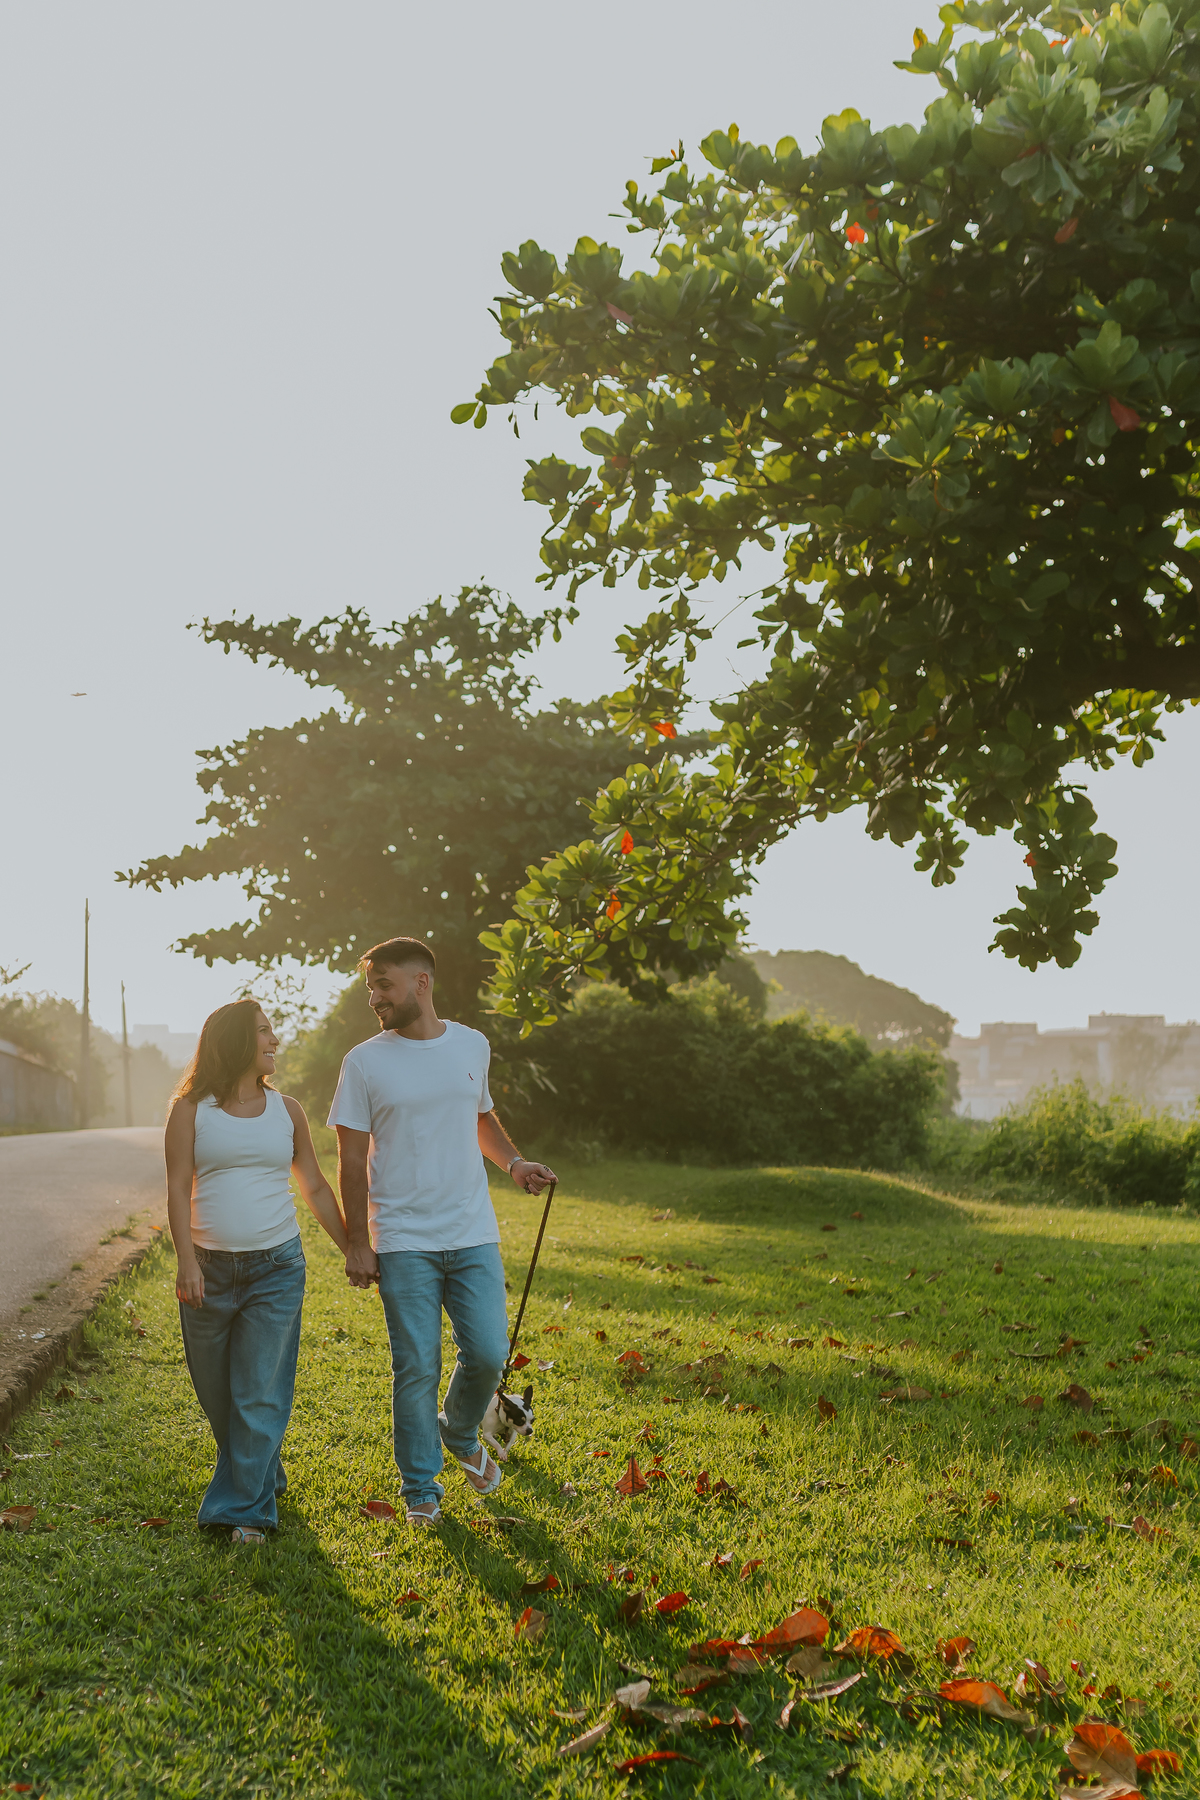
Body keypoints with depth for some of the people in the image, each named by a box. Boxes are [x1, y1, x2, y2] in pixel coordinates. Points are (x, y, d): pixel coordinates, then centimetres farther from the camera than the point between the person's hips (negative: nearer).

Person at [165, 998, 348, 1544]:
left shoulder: (286, 1111, 7)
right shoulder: (192, 1109, 1)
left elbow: (314, 1187, 14)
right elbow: (178, 1188, -4)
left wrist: (353, 1250, 13)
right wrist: (186, 1260, -14)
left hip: (276, 1268, 0)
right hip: (210, 1268, 0)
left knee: (260, 1395, -2)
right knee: (215, 1390, 12)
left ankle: (245, 1507, 7)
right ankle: (257, 1474, 36)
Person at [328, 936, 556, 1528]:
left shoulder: (472, 1046, 7)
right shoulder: (365, 1062, -2)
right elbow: (352, 1159, -1)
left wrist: (513, 1161, 4)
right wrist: (357, 1244, -4)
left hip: (473, 1234, 2)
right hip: (403, 1241, -2)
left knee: (487, 1353, 1)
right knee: (416, 1369, 1)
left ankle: (460, 1433, 32)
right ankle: (421, 1489, 18)